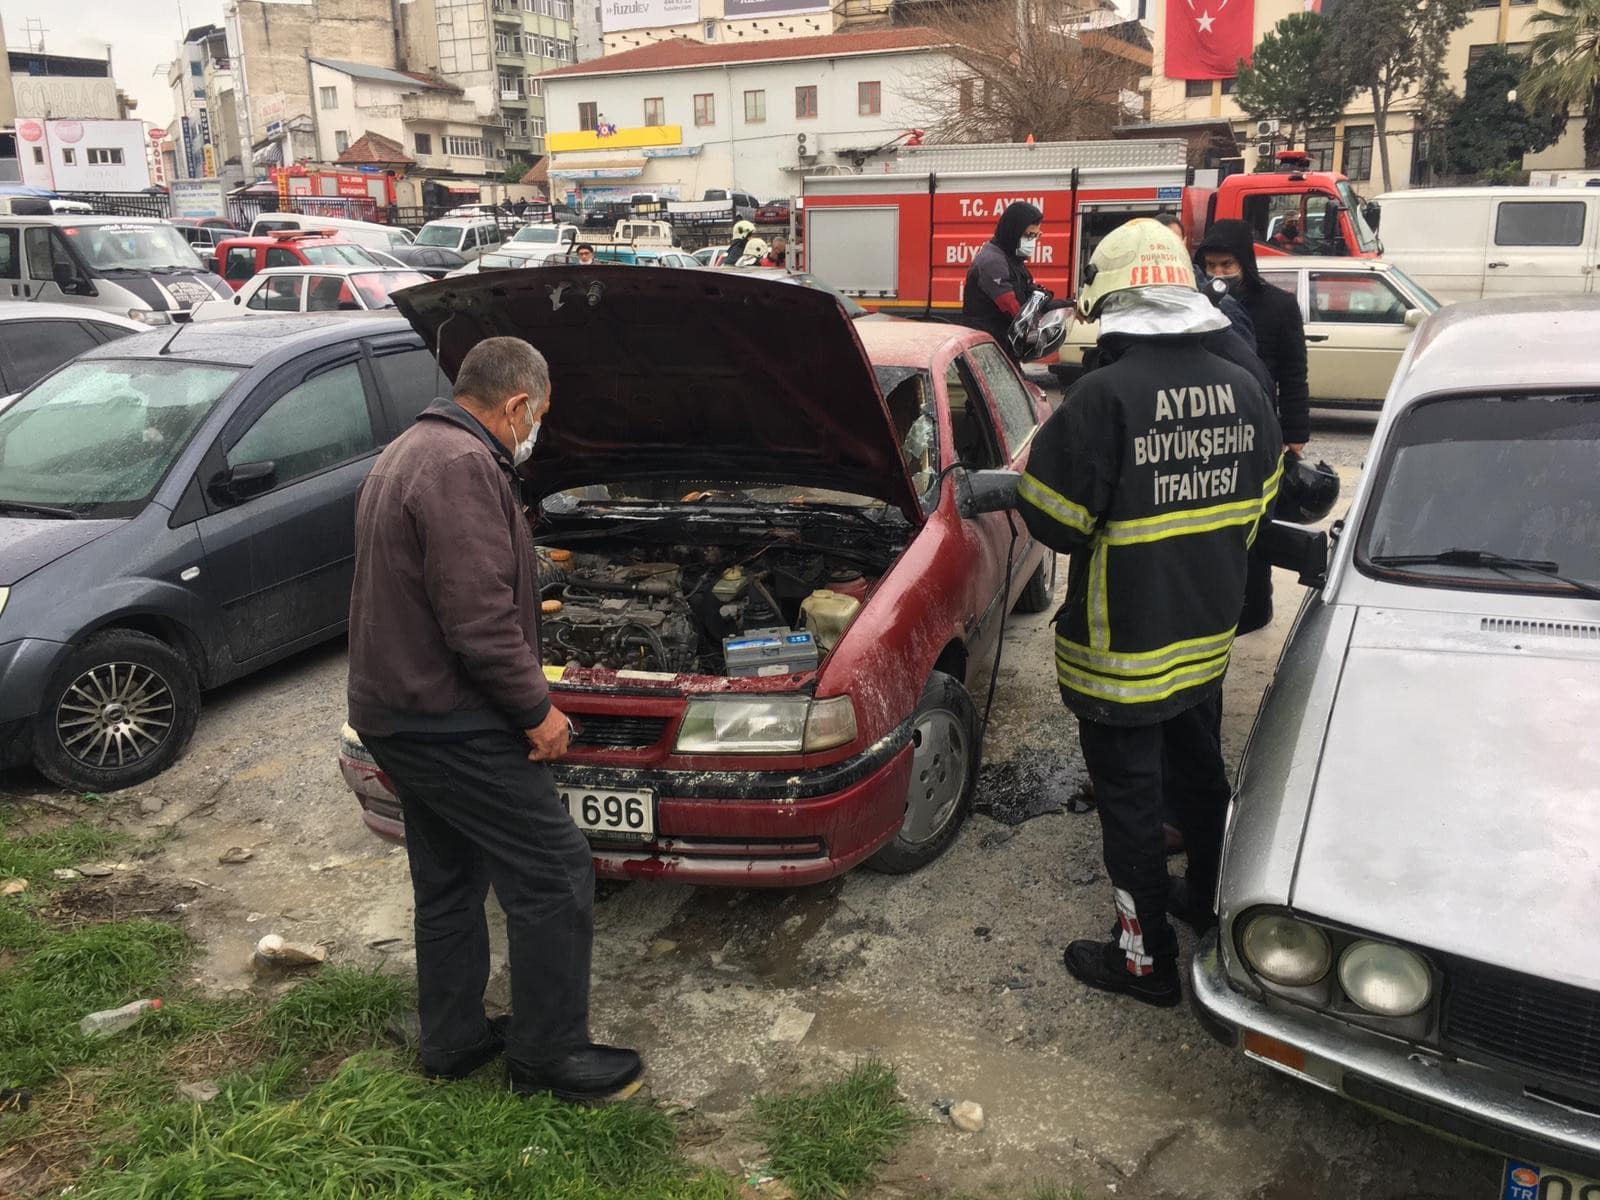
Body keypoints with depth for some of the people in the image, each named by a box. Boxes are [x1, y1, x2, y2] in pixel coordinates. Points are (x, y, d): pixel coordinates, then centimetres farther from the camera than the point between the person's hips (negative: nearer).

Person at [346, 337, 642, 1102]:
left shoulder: (406, 455, 15)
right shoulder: (463, 467, -20)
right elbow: (479, 621, -25)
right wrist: (537, 708, -14)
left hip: (397, 713, 11)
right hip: (449, 722, -11)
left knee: (449, 883, 20)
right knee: (555, 876, -2)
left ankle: (453, 1041, 33)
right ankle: (547, 1055, 11)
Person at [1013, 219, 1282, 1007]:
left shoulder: (1104, 397, -23)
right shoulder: (1242, 389, -2)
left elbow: (1054, 521, -19)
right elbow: (1256, 502, 8)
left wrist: (1034, 471, 0)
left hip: (1121, 652, -7)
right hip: (1206, 637, 7)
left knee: (1130, 799, 7)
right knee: (1200, 774, 25)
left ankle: (1147, 959, 20)